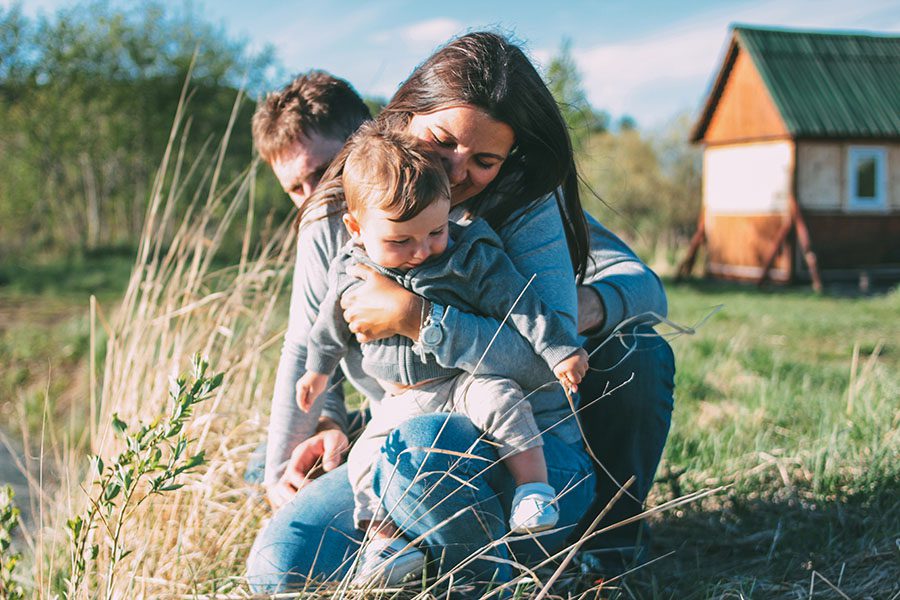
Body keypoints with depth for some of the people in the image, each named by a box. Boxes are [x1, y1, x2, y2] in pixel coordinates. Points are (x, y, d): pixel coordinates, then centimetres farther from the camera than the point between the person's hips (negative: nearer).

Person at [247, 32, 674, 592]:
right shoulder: (336, 217, -1)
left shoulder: (525, 207, -10)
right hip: (398, 458, 4)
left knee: (423, 438, -38)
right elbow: (306, 348, 10)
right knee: (277, 568, -16)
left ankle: (495, 573, -9)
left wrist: (418, 318, -26)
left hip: (531, 459, -3)